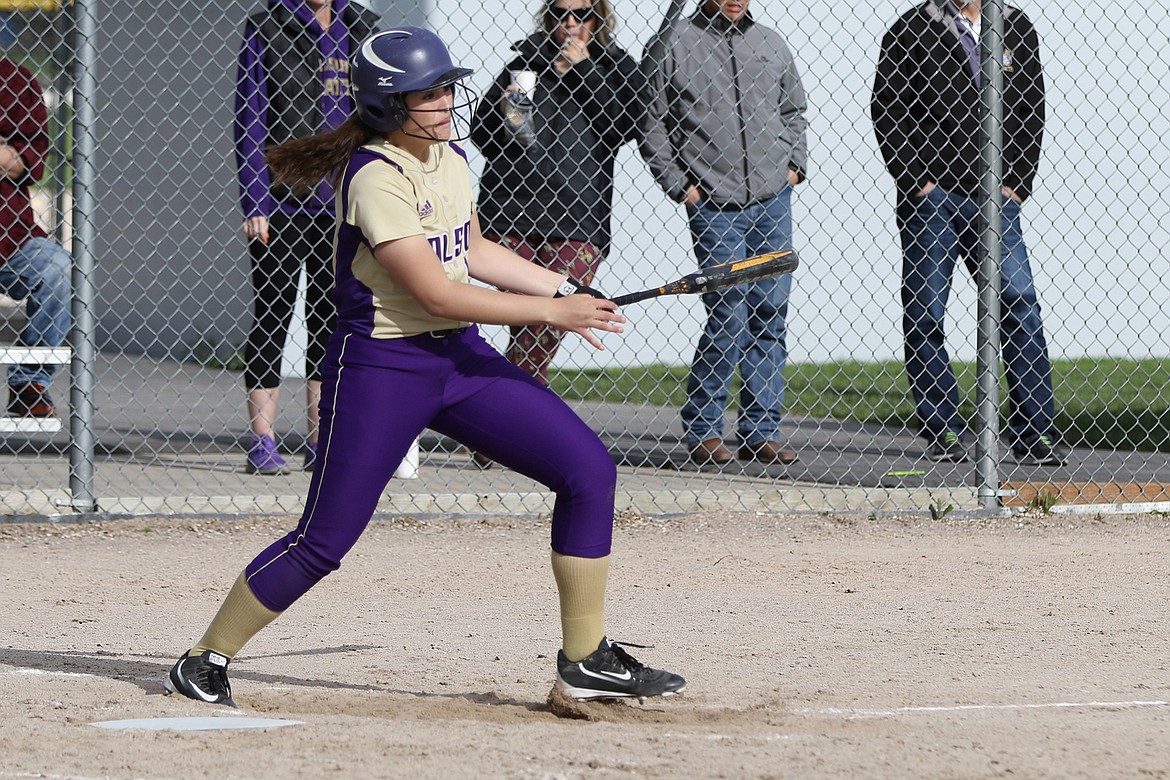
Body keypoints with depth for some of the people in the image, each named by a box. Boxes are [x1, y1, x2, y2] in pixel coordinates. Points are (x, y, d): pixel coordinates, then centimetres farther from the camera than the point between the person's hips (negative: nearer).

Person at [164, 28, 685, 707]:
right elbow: (436, 293, -24)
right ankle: (207, 660, 14)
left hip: (460, 356, 8)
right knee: (323, 542, -7)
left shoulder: (451, 158, 6)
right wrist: (550, 313, -20)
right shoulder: (376, 179, -21)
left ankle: (586, 661, 6)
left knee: (589, 470, -2)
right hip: (381, 367, -8)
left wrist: (566, 289, 14)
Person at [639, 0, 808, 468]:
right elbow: (654, 128, 4)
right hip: (714, 205, -4)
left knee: (771, 316, 3)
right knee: (729, 316, -10)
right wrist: (681, 187, -3)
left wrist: (795, 165, 12)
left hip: (773, 201, 5)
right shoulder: (677, 44, 1)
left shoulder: (771, 44, 14)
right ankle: (702, 430, 2)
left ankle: (760, 432, 9)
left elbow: (794, 112, 26)